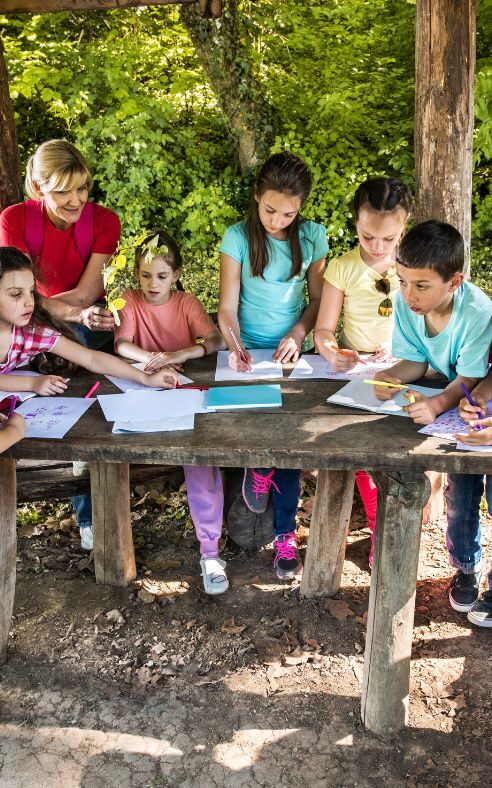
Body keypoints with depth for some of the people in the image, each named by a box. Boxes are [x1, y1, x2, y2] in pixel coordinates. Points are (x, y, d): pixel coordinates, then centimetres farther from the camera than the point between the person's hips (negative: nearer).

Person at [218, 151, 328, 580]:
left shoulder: (312, 236, -1)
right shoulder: (238, 237, -7)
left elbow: (318, 299, 3)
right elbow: (228, 306, -10)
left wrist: (297, 335, -15)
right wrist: (235, 346, -28)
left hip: (292, 350, 1)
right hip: (249, 351, -1)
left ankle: (285, 532, 1)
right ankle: (259, 464, 17)